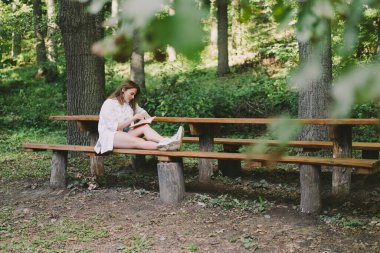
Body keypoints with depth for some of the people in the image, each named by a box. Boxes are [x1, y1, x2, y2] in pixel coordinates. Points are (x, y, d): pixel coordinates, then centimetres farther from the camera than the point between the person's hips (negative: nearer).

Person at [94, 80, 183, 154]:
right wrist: (133, 118, -18)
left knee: (145, 127, -25)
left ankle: (165, 141, -53)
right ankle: (162, 146, -61)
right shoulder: (109, 103, -5)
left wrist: (145, 115, 4)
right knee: (137, 141, -36)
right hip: (109, 136, -6)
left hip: (125, 134, 6)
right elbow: (114, 127, -14)